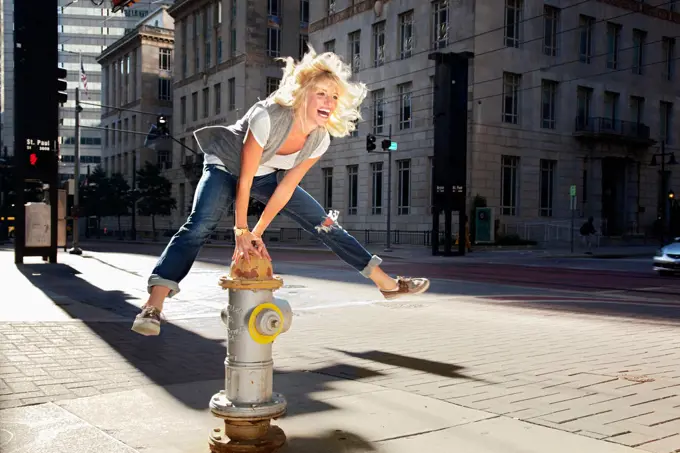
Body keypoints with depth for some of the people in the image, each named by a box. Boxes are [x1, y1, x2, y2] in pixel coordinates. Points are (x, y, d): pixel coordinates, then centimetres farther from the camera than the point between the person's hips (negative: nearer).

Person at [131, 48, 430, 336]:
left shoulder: (320, 140, -19)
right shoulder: (268, 117, -36)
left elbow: (286, 187, -13)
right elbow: (244, 179, -29)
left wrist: (257, 232, -12)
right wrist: (242, 231, -23)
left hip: (267, 176, 5)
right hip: (226, 166, -5)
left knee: (325, 225, 1)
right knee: (199, 225, -30)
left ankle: (387, 283, 10)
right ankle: (152, 307, -35)